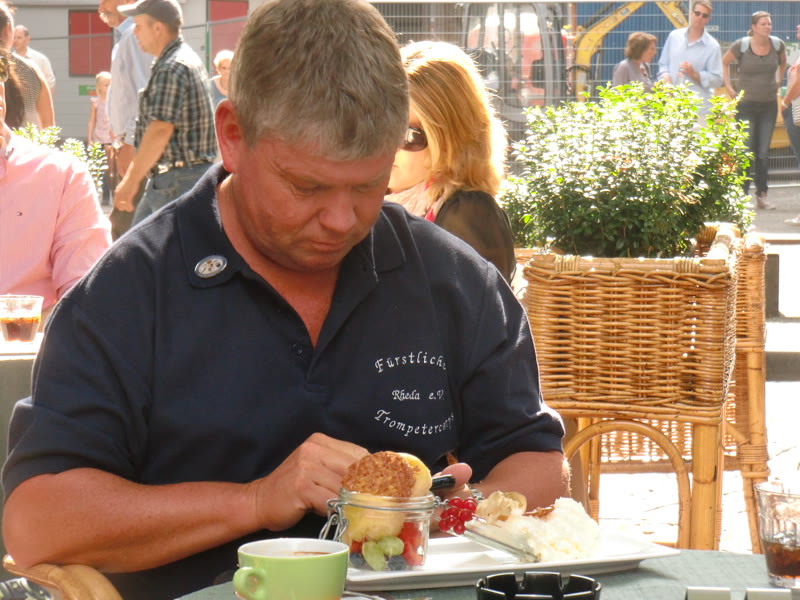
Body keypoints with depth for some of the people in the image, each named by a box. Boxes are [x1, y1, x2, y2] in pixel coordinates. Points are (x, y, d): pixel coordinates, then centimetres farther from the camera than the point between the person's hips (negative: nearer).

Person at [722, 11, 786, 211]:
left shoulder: (777, 45, 1)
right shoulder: (741, 45, -8)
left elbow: (783, 63, 23)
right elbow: (724, 63, 8)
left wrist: (778, 83, 12)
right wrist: (729, 87, 1)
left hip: (769, 105, 3)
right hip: (746, 105, -3)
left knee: (763, 152, 6)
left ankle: (761, 195, 11)